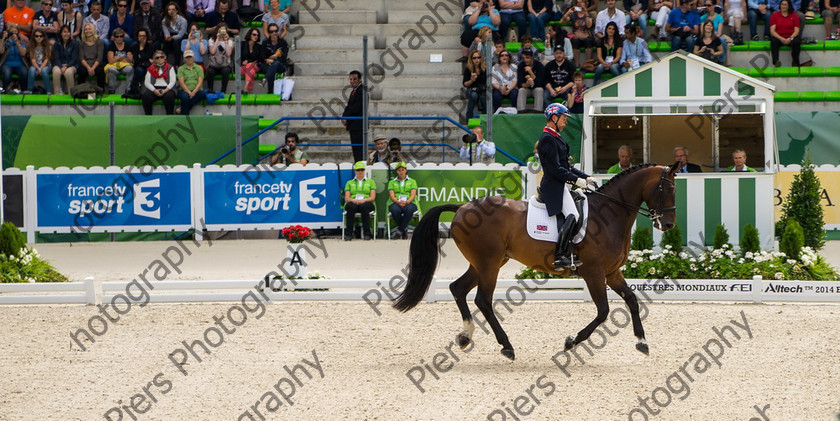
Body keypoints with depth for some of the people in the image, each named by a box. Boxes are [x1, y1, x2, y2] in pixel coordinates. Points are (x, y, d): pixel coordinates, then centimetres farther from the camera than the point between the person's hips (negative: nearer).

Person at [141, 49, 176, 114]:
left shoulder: (169, 67, 13)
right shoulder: (151, 69, 16)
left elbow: (173, 81, 3)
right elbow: (147, 83, 8)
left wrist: (165, 90, -14)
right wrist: (155, 90, -10)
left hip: (166, 89, -1)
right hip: (154, 89, 1)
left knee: (169, 96, -37)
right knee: (146, 96, -31)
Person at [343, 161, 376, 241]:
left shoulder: (370, 181, 20)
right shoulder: (350, 183, 23)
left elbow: (372, 197, 7)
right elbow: (346, 198, 10)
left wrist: (364, 200, -14)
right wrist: (353, 200, -14)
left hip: (366, 203, -1)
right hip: (353, 203, 1)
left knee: (364, 206, -39)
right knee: (351, 207, -38)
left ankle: (367, 233, -39)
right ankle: (349, 234, -40)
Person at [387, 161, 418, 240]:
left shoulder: (412, 181, 18)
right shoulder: (392, 182, 20)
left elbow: (413, 195, 3)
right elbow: (392, 196, 4)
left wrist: (406, 202, -19)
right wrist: (398, 202, -19)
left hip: (409, 203, 0)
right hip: (396, 203, 0)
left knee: (409, 209, -40)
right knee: (395, 210, -39)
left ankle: (399, 231, -27)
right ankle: (404, 230, -18)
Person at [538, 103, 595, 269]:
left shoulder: (555, 138, 21)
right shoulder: (548, 139, -13)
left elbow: (567, 166, 23)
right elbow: (555, 168, -19)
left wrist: (585, 177, 14)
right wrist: (576, 180, -16)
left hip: (560, 186, 11)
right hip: (554, 186, -11)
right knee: (571, 217, -20)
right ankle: (560, 257, -20)